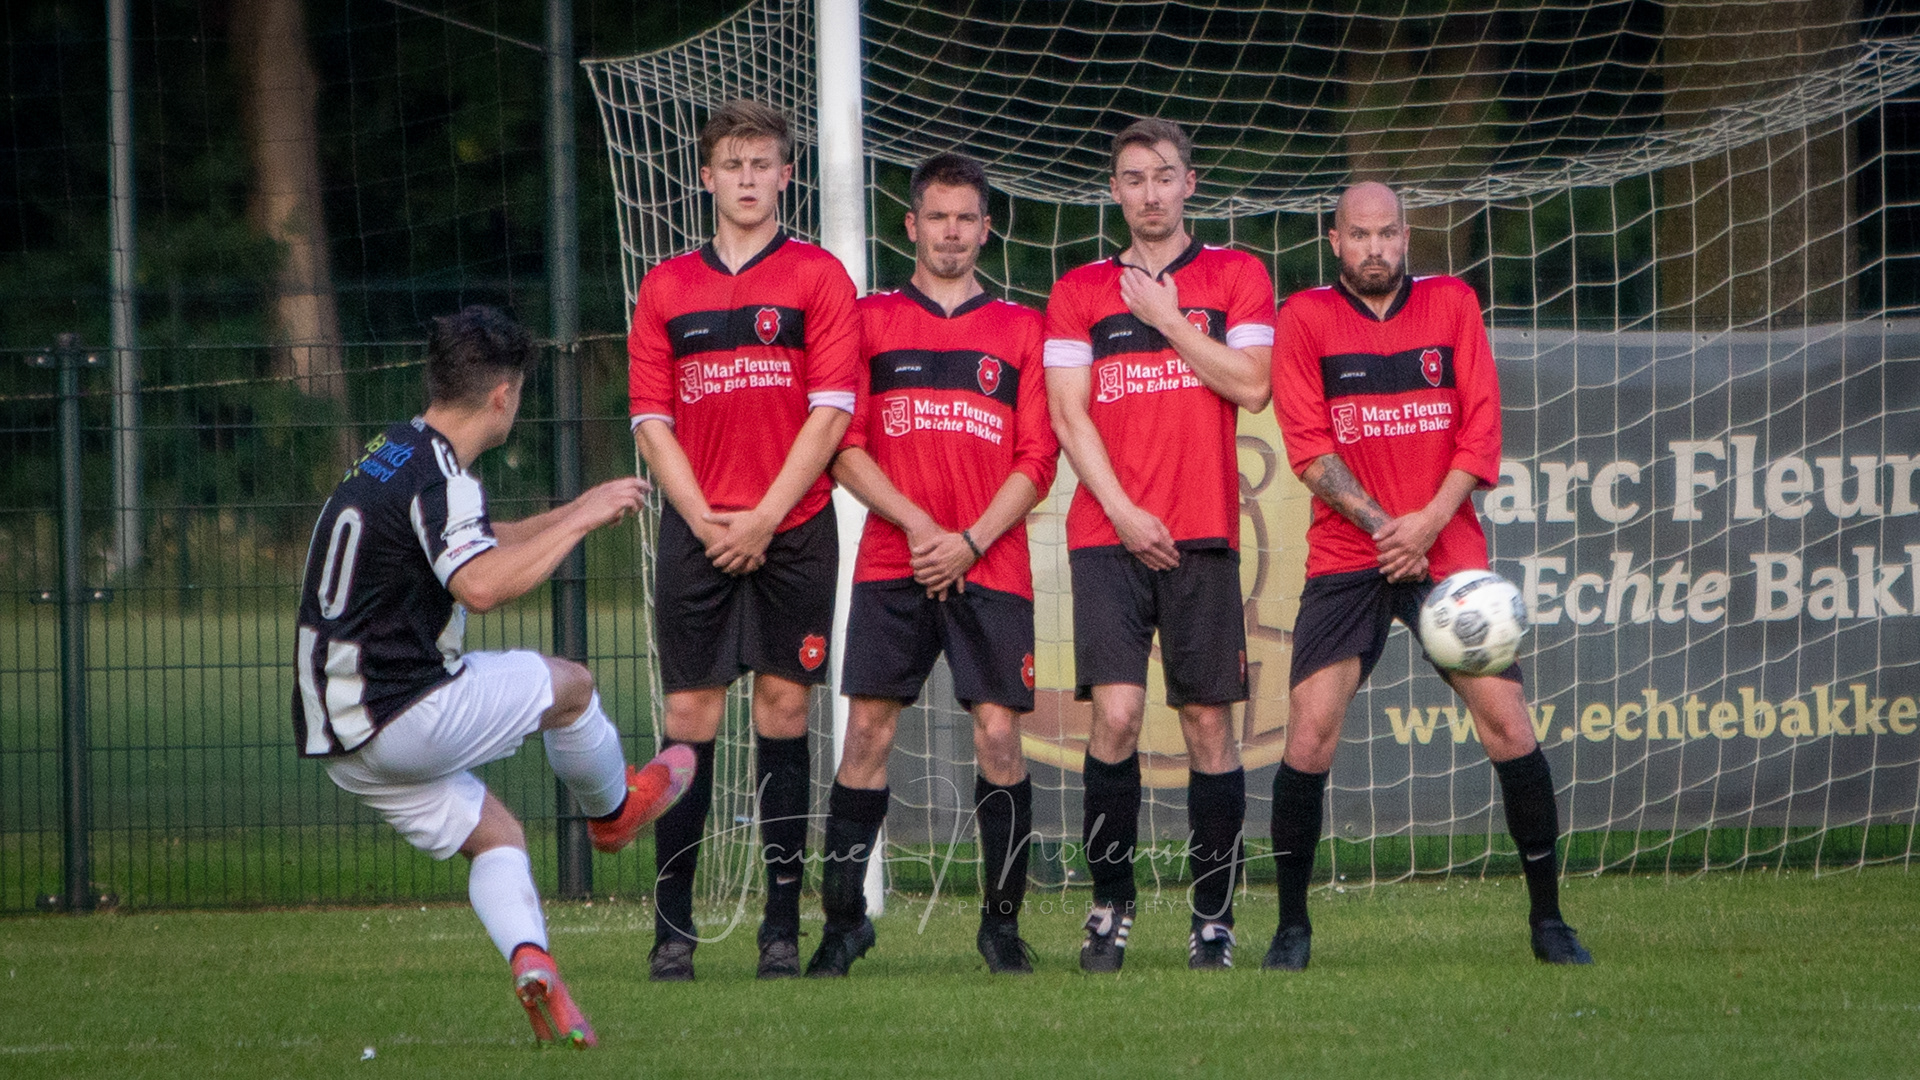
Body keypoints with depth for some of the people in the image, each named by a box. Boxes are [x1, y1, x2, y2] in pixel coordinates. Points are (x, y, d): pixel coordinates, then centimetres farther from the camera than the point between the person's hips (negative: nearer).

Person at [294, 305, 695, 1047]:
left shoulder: (392, 458, 15)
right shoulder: (435, 475, -17)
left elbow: (475, 545, 32)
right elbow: (482, 585, -32)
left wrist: (575, 511, 33)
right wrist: (581, 521, -21)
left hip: (339, 734, 9)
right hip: (399, 716, -9)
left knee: (494, 834, 17)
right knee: (567, 684, 11)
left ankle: (529, 958, -5)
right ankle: (613, 809, 35)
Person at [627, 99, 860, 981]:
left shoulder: (817, 278, 3)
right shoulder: (667, 287, 10)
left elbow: (830, 412, -4)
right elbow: (652, 420, 8)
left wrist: (763, 520, -10)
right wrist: (703, 519, -5)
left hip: (791, 528, -2)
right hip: (697, 531, 2)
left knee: (782, 711, 0)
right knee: (690, 718, -3)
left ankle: (783, 930, 2)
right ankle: (672, 930, -2)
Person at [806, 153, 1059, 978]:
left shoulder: (1020, 329, 10)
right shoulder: (870, 320, 10)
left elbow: (1037, 459, 5)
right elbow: (846, 447, 5)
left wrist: (970, 540, -8)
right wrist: (916, 523, -8)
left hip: (992, 567, 0)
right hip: (891, 566, 0)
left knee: (998, 735, -6)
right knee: (867, 732, -5)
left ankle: (1002, 919, 3)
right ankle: (842, 918, 1)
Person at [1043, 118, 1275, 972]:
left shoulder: (1235, 277, 9)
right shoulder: (1079, 291, 11)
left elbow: (1250, 385, -3)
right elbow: (1068, 413, 4)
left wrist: (1167, 319, -4)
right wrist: (1122, 511, -7)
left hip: (1203, 533, 0)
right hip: (1108, 532, 0)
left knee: (1208, 720, -1)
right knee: (1115, 712, -12)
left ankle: (1214, 916, 6)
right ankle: (1110, 905, -2)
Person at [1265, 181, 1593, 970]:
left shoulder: (1452, 305, 8)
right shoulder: (1306, 318, 2)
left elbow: (1481, 427, 2)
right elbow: (1309, 445, -5)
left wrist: (1430, 520, -11)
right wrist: (1380, 523, -16)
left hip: (1447, 550, 1)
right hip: (1345, 556, -1)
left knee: (1508, 722, -6)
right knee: (1311, 729, -12)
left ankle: (1548, 918, 4)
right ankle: (1292, 926, -1)